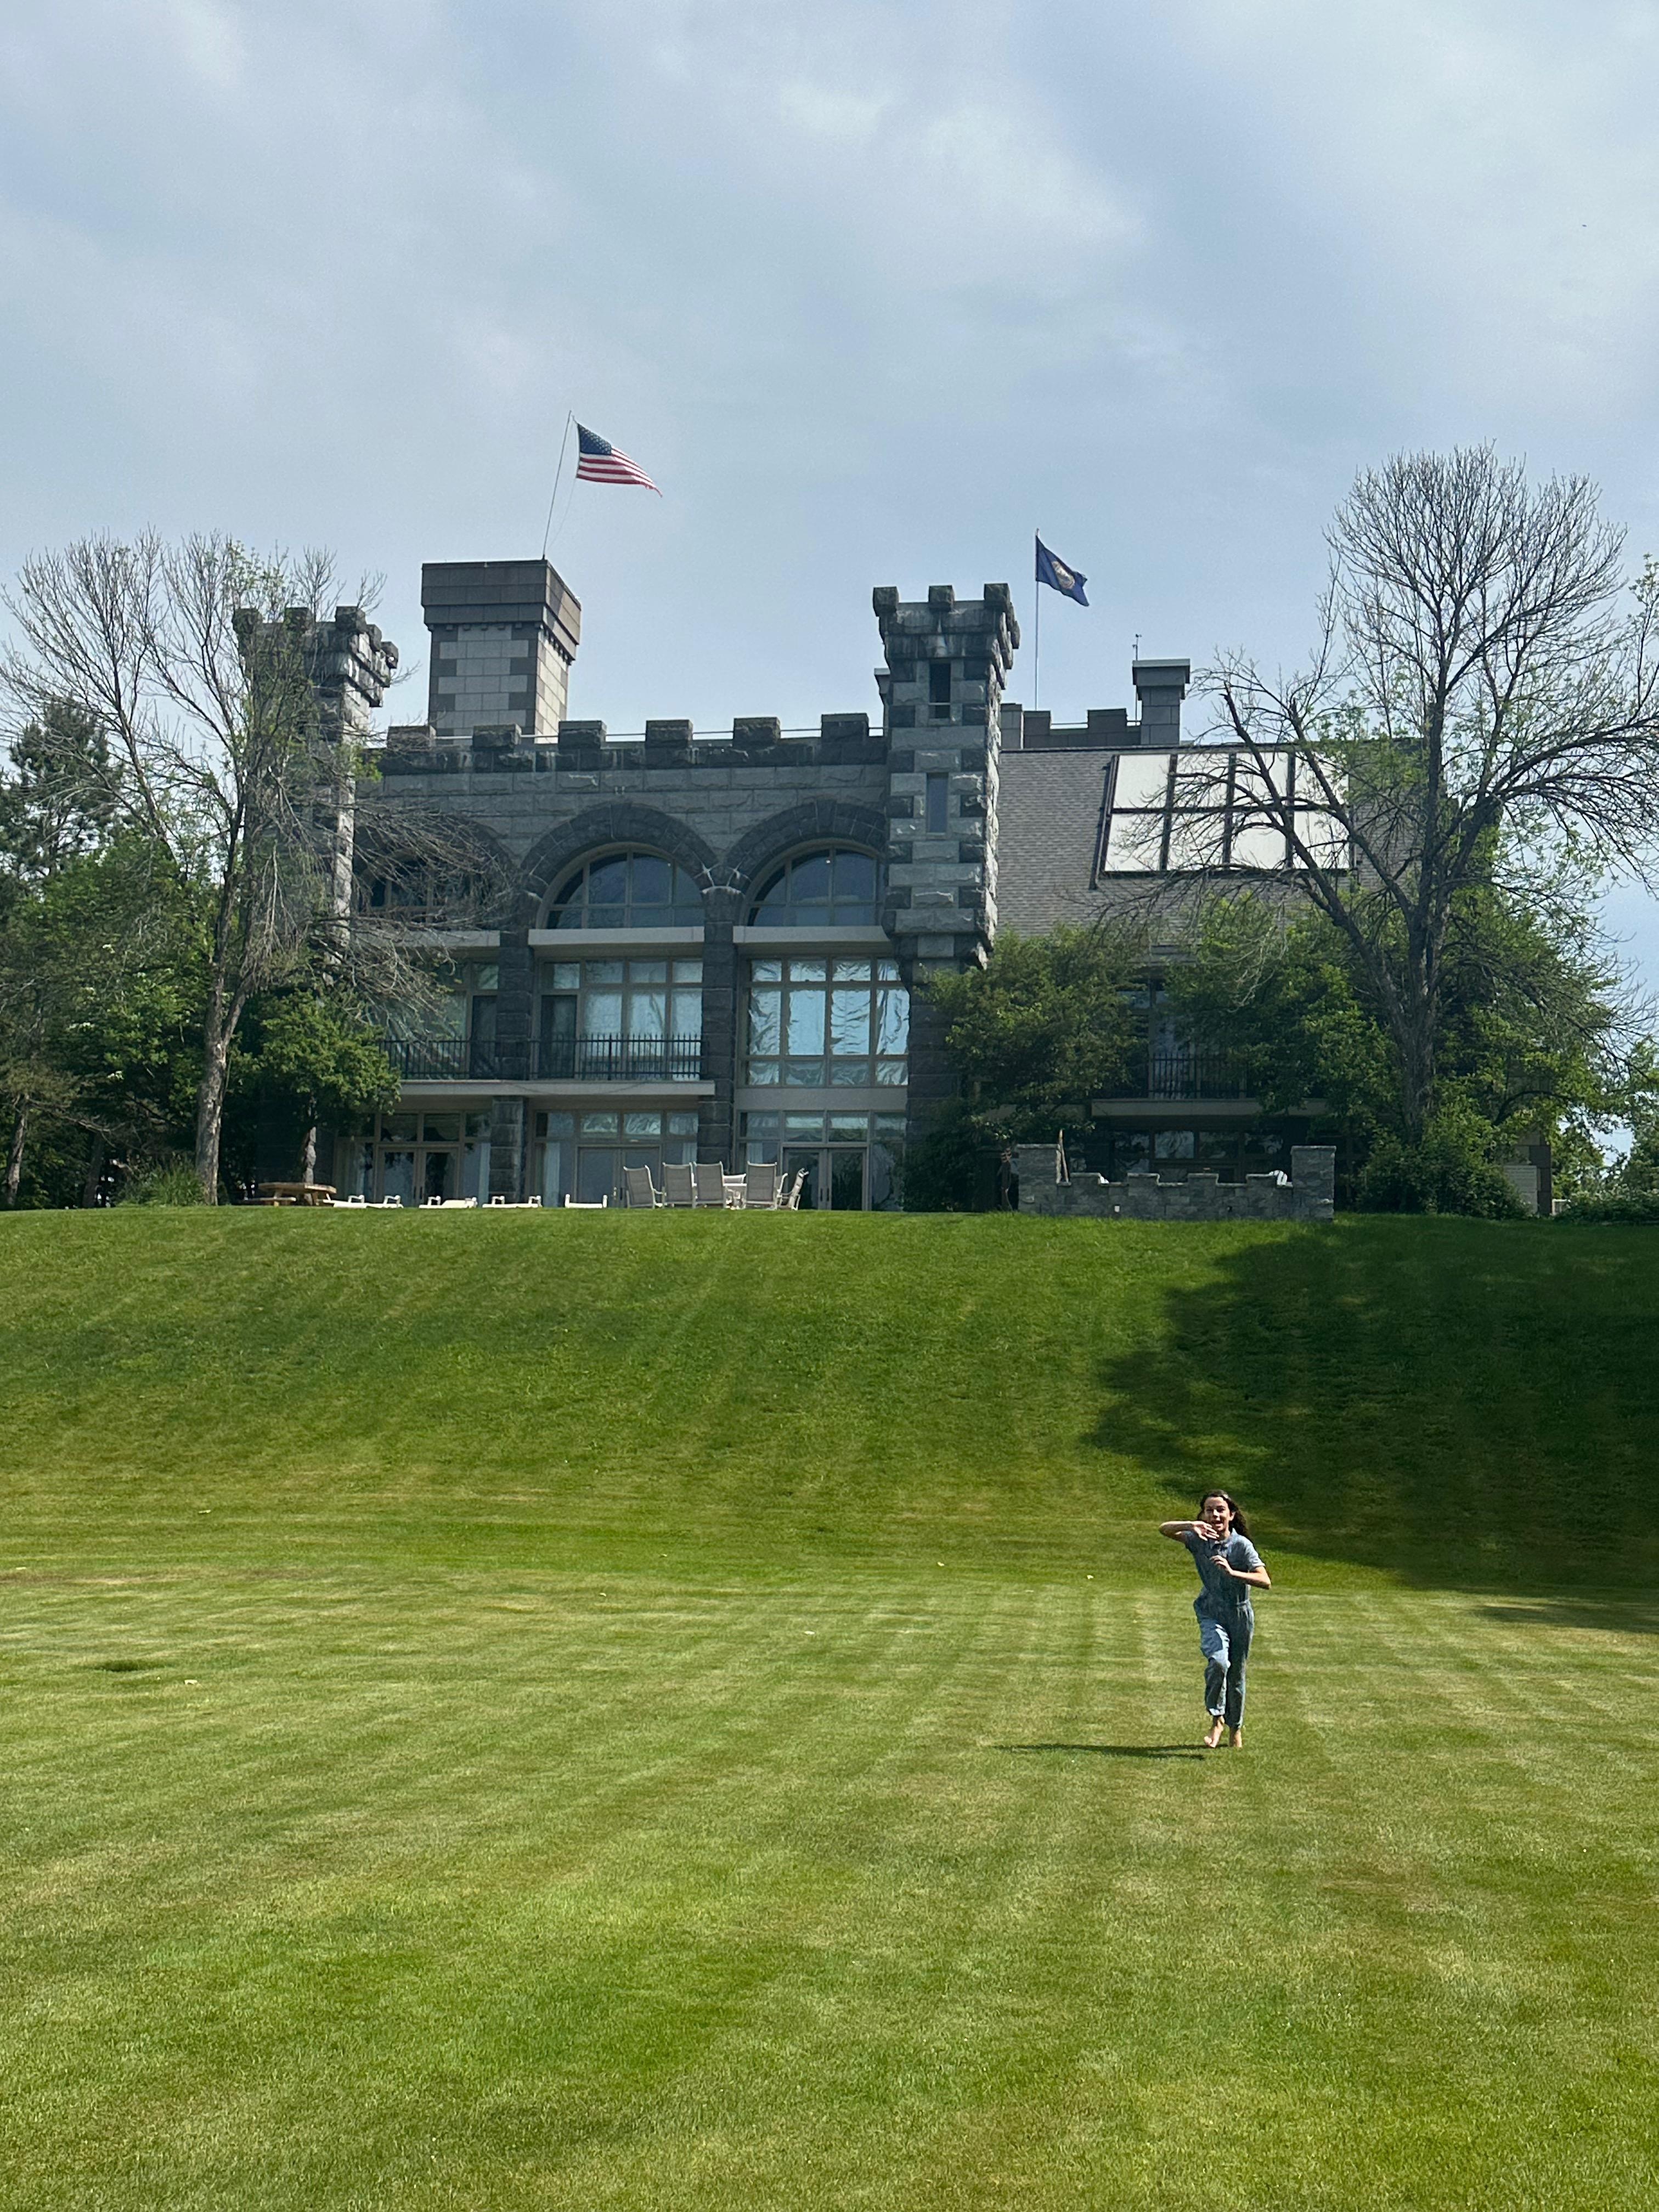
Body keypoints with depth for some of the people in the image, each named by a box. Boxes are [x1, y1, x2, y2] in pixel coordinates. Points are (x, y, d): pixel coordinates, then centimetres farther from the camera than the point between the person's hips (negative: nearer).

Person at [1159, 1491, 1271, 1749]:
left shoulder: (1242, 1545, -18)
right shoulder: (1199, 1540, -8)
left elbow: (1266, 1581, -26)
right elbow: (1164, 1529, -13)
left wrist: (1232, 1573, -41)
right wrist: (1191, 1526, -31)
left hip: (1240, 1614, -1)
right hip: (1211, 1613, 1)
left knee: (1236, 1674, 11)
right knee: (1218, 1661, -25)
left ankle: (1236, 1727, 35)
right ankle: (1217, 1720, -7)